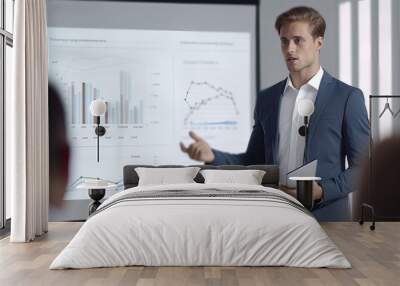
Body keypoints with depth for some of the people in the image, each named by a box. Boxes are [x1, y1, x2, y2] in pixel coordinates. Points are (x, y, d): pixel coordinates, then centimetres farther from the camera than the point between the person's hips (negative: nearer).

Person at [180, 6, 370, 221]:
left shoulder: (348, 97, -5)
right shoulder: (267, 99, 7)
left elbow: (362, 166, -4)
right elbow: (255, 161, 10)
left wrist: (323, 191, -17)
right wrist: (213, 156, -5)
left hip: (326, 216, -3)